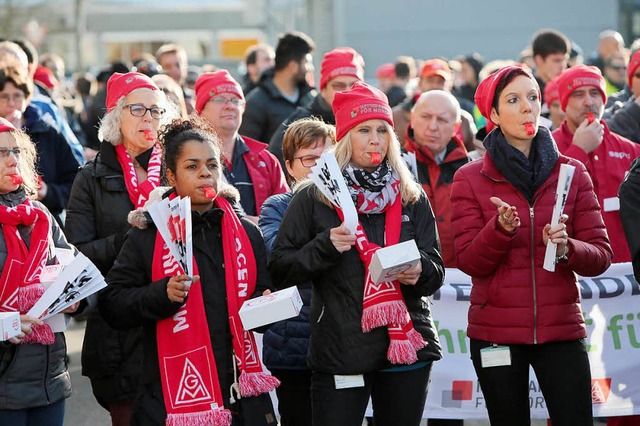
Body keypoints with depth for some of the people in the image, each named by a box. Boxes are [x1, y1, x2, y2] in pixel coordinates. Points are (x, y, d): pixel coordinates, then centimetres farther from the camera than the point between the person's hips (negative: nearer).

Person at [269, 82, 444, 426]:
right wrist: (325, 246, -15)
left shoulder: (411, 198, 10)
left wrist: (419, 271, -14)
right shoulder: (314, 198, 2)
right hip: (340, 352, -3)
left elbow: (436, 269, 8)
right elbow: (280, 271, 0)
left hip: (406, 343, 3)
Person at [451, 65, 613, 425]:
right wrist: (501, 228, -22)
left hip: (561, 329, 1)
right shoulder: (471, 179, 2)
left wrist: (567, 248, -18)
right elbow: (469, 262, -4)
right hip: (496, 333, -1)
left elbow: (601, 255, 2)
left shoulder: (572, 173, 5)